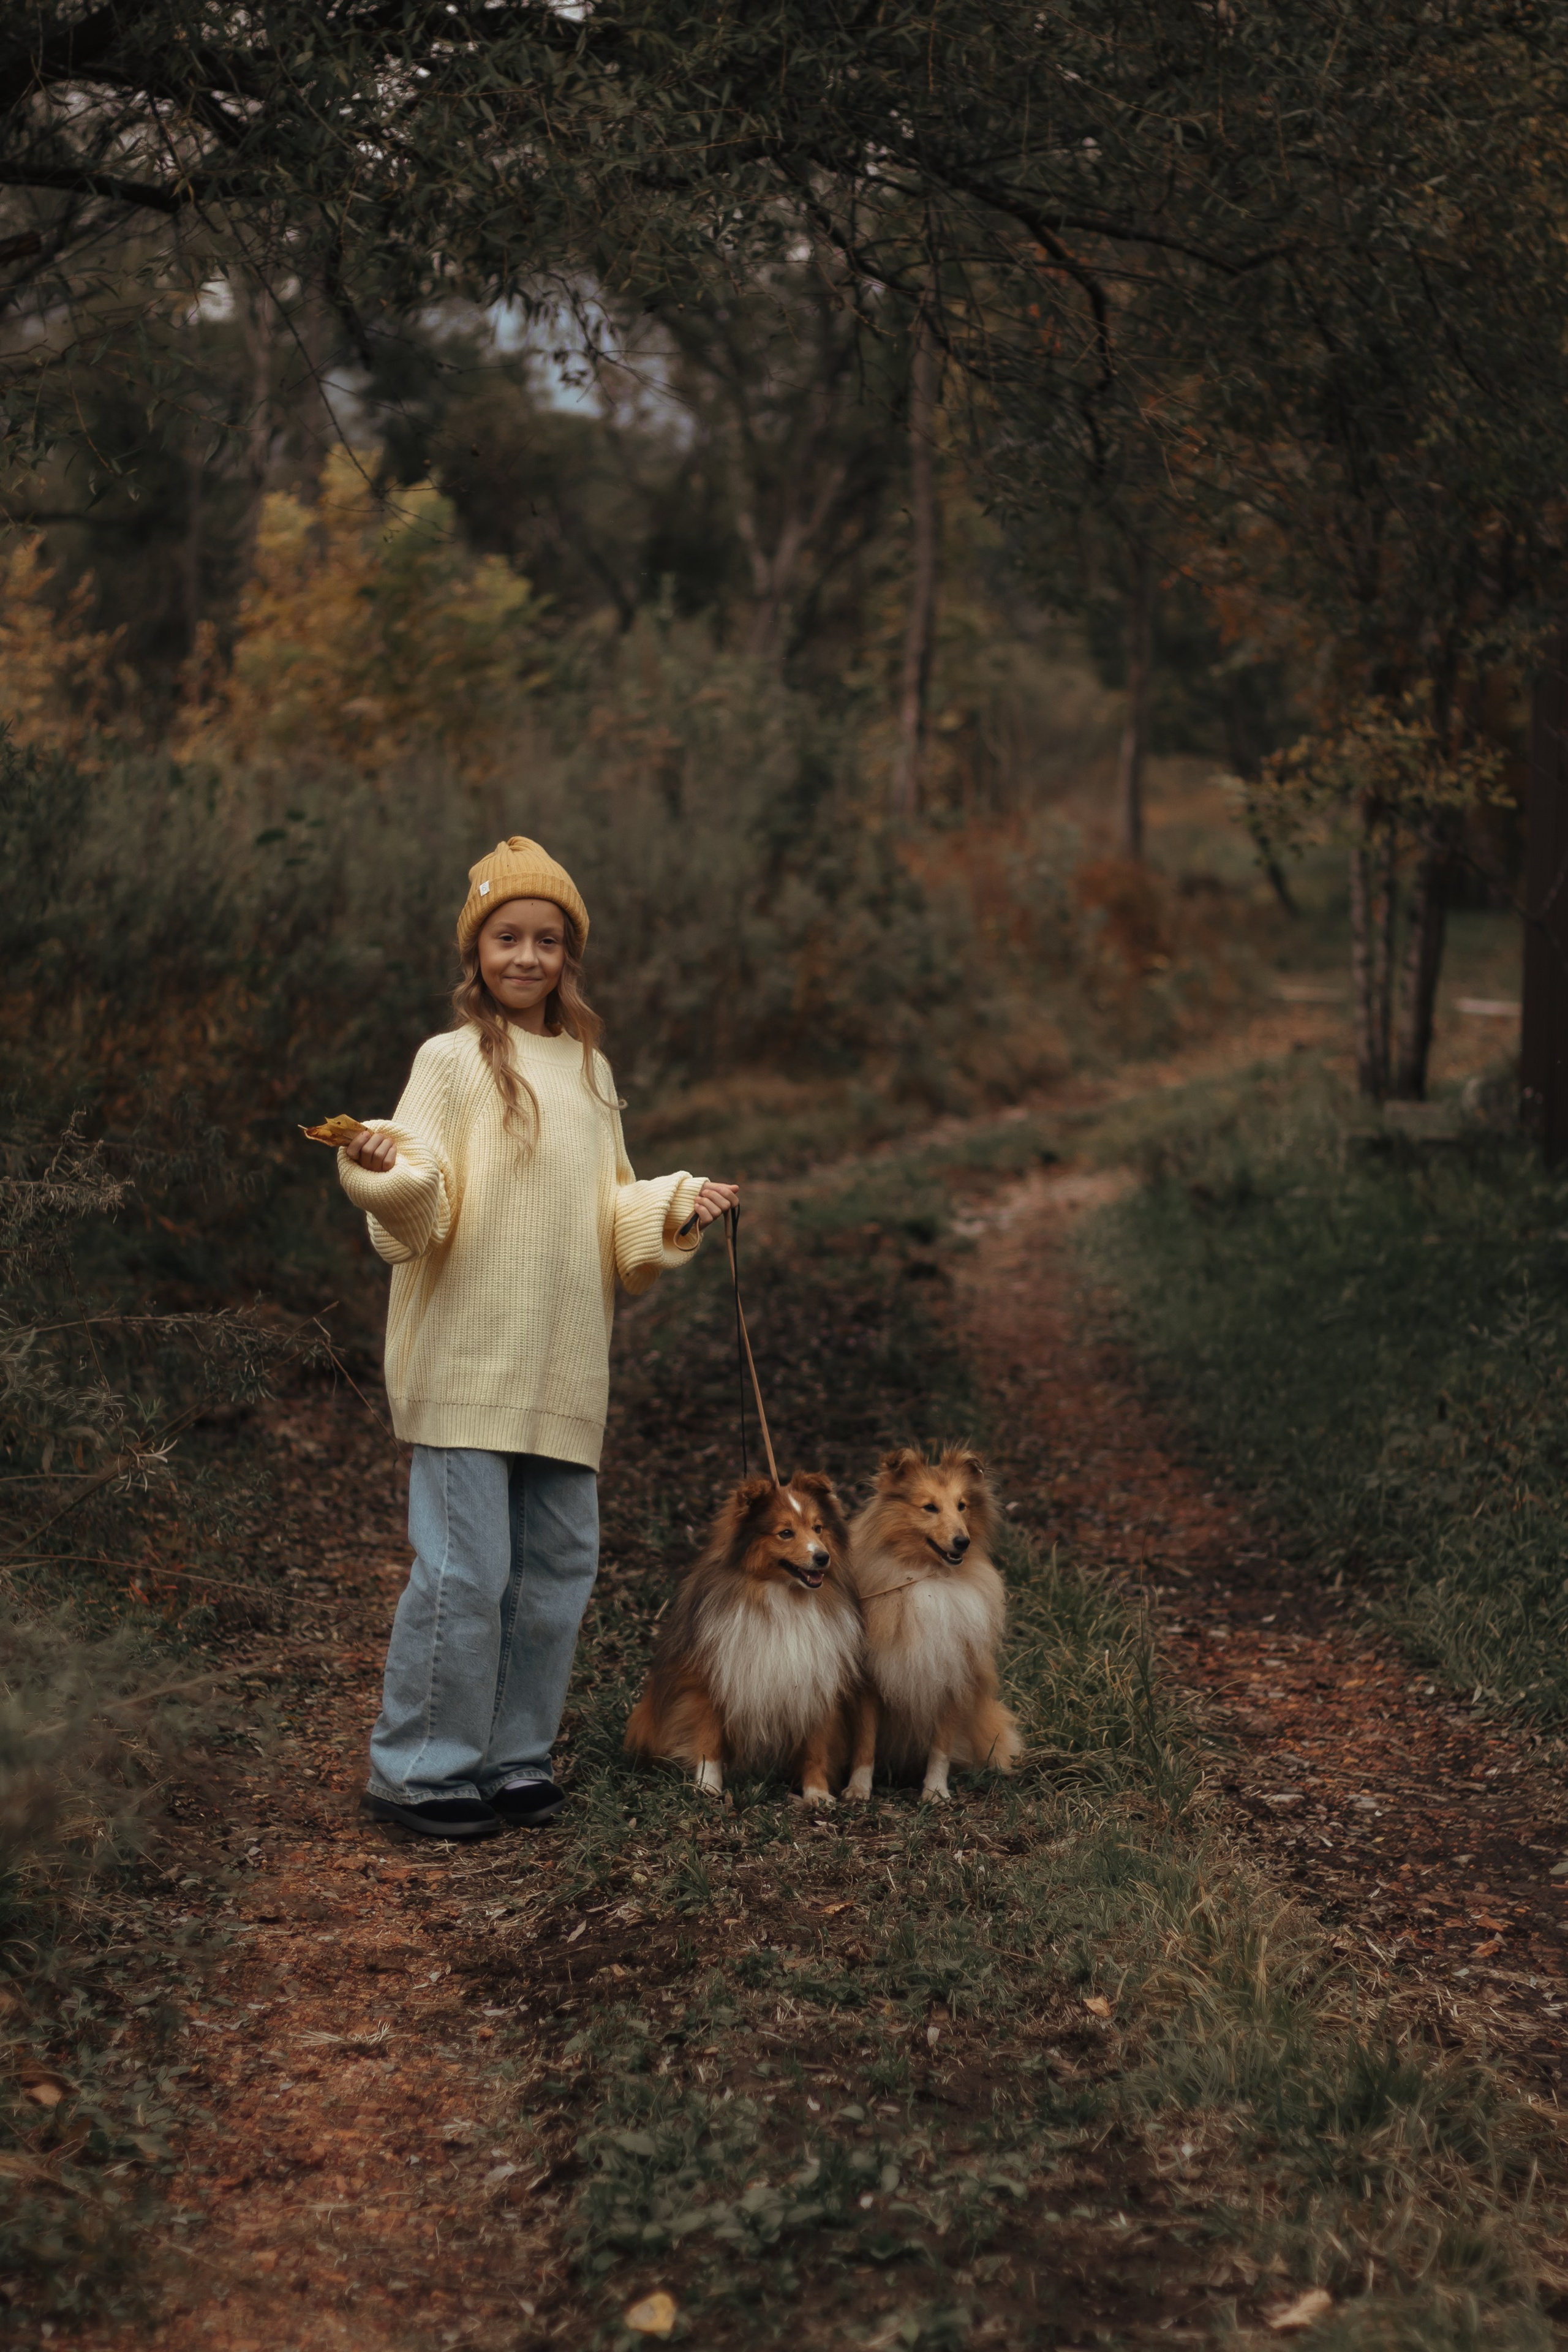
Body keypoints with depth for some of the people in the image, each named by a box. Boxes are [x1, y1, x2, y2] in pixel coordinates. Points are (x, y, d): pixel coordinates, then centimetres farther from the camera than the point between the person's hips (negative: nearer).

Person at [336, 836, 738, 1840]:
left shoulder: (590, 1069, 15)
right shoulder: (451, 1060, -2)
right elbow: (421, 1218, -10)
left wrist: (676, 1206, 4)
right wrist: (390, 1172, -30)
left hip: (566, 1368, 6)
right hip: (468, 1362, -6)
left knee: (559, 1567, 9)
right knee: (465, 1571, -8)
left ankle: (516, 1756, 22)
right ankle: (420, 1768, 6)